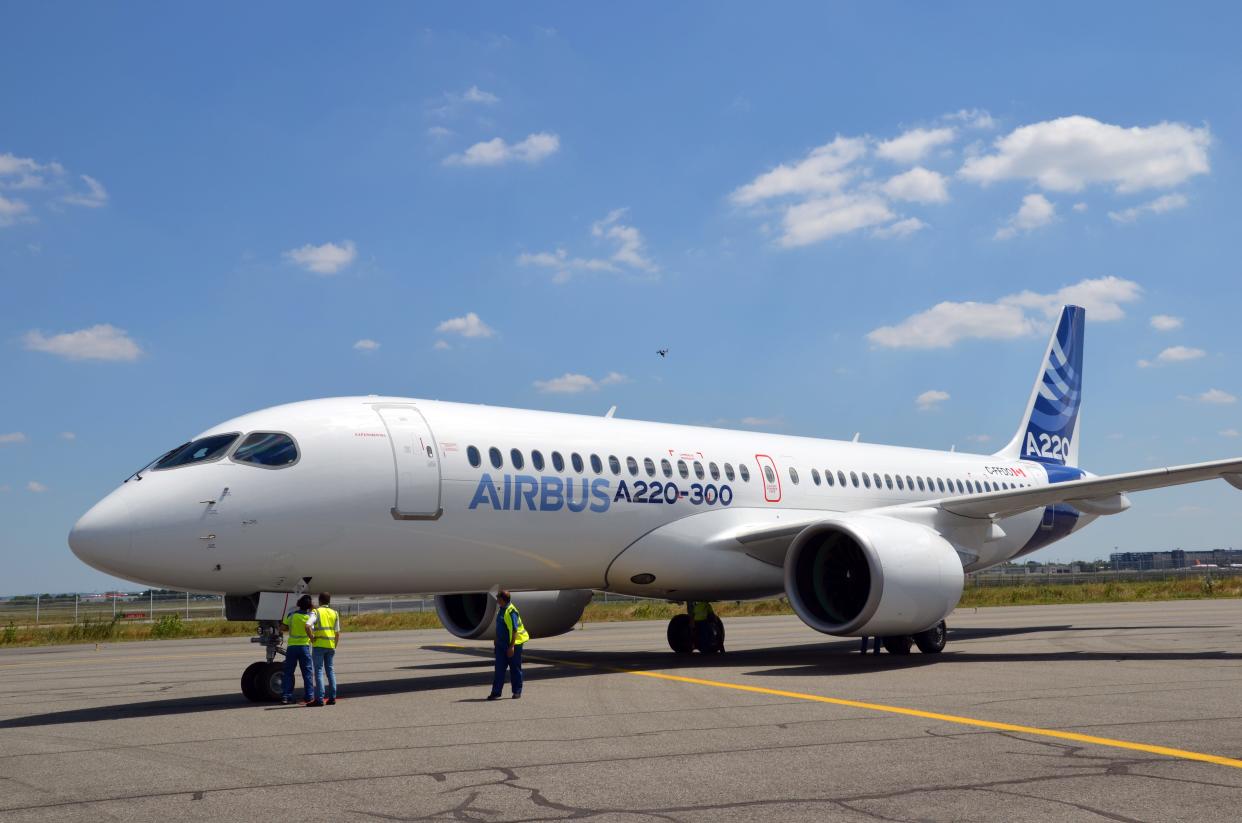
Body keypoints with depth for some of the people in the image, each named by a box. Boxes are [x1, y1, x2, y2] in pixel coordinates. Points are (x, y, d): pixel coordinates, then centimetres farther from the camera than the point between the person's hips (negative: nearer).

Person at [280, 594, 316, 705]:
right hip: (304, 646, -2)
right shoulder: (310, 616, -5)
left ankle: (286, 696, 5)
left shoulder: (291, 615, 2)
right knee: (307, 672, 4)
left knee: (288, 672, 9)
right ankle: (309, 696, 2)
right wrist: (312, 638, -12)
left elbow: (282, 628, 0)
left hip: (291, 646, 2)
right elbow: (307, 627, -24)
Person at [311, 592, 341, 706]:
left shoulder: (316, 612, -3)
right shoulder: (335, 613, 11)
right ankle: (332, 697, 10)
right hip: (331, 646, 4)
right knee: (331, 671, 11)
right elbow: (338, 633, 10)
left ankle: (320, 698, -6)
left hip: (319, 645, -4)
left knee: (319, 671, -2)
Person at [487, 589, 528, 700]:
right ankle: (496, 692, 3)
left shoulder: (511, 611, -18)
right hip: (501, 645, 8)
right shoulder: (501, 610, 11)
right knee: (499, 668, 3)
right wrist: (497, 642, 23)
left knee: (515, 669, 4)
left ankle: (517, 692, 14)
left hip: (513, 644, -8)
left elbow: (514, 631, -21)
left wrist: (511, 646, -23)